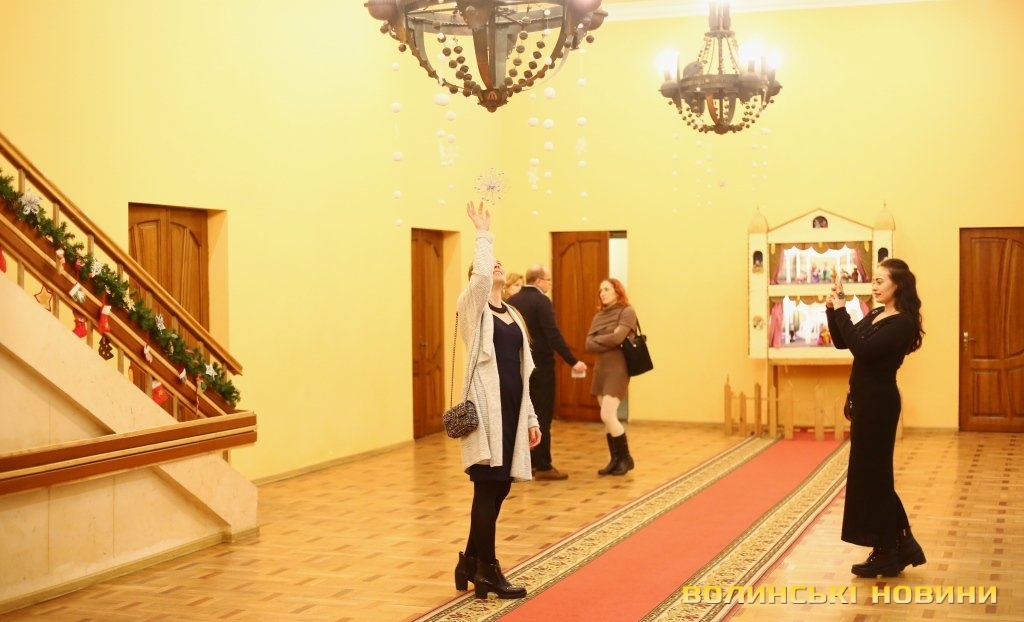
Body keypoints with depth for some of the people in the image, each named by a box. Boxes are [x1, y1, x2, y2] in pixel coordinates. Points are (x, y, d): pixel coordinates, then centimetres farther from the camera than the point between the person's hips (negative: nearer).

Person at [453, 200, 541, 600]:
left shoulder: (513, 315, 19)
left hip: (511, 407, 7)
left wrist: (530, 417, 15)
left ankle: (470, 564, 21)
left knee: (500, 488, 9)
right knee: (488, 486, -5)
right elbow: (481, 273, -24)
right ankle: (487, 571, 4)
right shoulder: (472, 308, -1)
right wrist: (483, 233, -12)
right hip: (486, 406, -7)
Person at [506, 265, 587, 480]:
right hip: (540, 366, -7)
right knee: (542, 416, -2)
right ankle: (543, 466, 0)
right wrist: (573, 362, -18)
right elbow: (553, 335, -20)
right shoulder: (541, 301, -13)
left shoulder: (511, 302, 8)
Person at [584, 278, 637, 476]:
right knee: (607, 418, 7)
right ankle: (615, 459, 16)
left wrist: (597, 339, -4)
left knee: (607, 415, -13)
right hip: (600, 369, 7)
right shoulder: (599, 316, 13)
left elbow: (617, 338, -20)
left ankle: (625, 458, 2)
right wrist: (607, 343, -14)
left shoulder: (627, 312, -7)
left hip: (618, 369, -7)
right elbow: (589, 345, 3)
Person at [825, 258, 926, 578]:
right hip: (866, 400, 9)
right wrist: (832, 310, 1)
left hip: (879, 402, -9)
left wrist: (841, 310, -25)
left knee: (872, 474, -1)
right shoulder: (875, 315, 11)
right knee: (872, 474, 15)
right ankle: (901, 544, 25)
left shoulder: (902, 323, -17)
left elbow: (862, 349, -27)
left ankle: (886, 554, 10)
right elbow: (841, 342, 15)